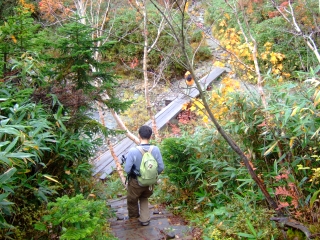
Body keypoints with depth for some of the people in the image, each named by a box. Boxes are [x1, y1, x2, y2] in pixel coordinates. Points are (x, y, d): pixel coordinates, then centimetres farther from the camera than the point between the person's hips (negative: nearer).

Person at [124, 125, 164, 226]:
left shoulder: (133, 151, -27)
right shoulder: (156, 150, -19)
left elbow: (127, 169, -22)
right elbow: (161, 167, -12)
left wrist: (132, 174, 1)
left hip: (136, 182, -2)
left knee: (132, 200, 27)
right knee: (144, 198, 32)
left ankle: (133, 217, 50)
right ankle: (145, 219, 29)